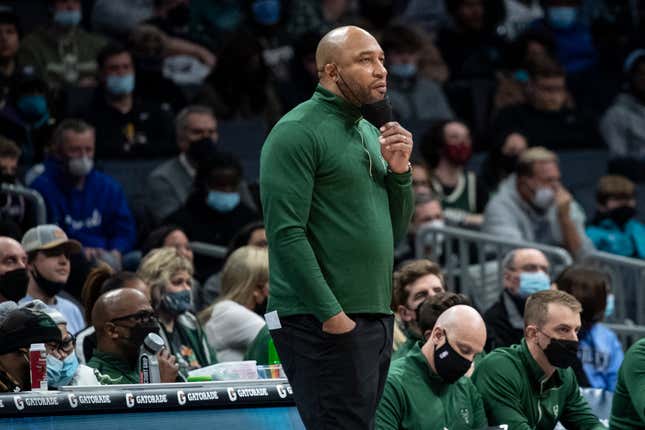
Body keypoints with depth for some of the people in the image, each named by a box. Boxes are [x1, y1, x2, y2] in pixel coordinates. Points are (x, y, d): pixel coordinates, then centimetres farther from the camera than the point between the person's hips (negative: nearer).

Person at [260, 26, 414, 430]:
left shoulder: (370, 134, 18)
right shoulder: (297, 132, -8)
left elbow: (395, 231, 20)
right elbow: (286, 233, -16)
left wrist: (399, 171, 3)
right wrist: (330, 313, -20)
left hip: (376, 317, 9)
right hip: (324, 322, -8)